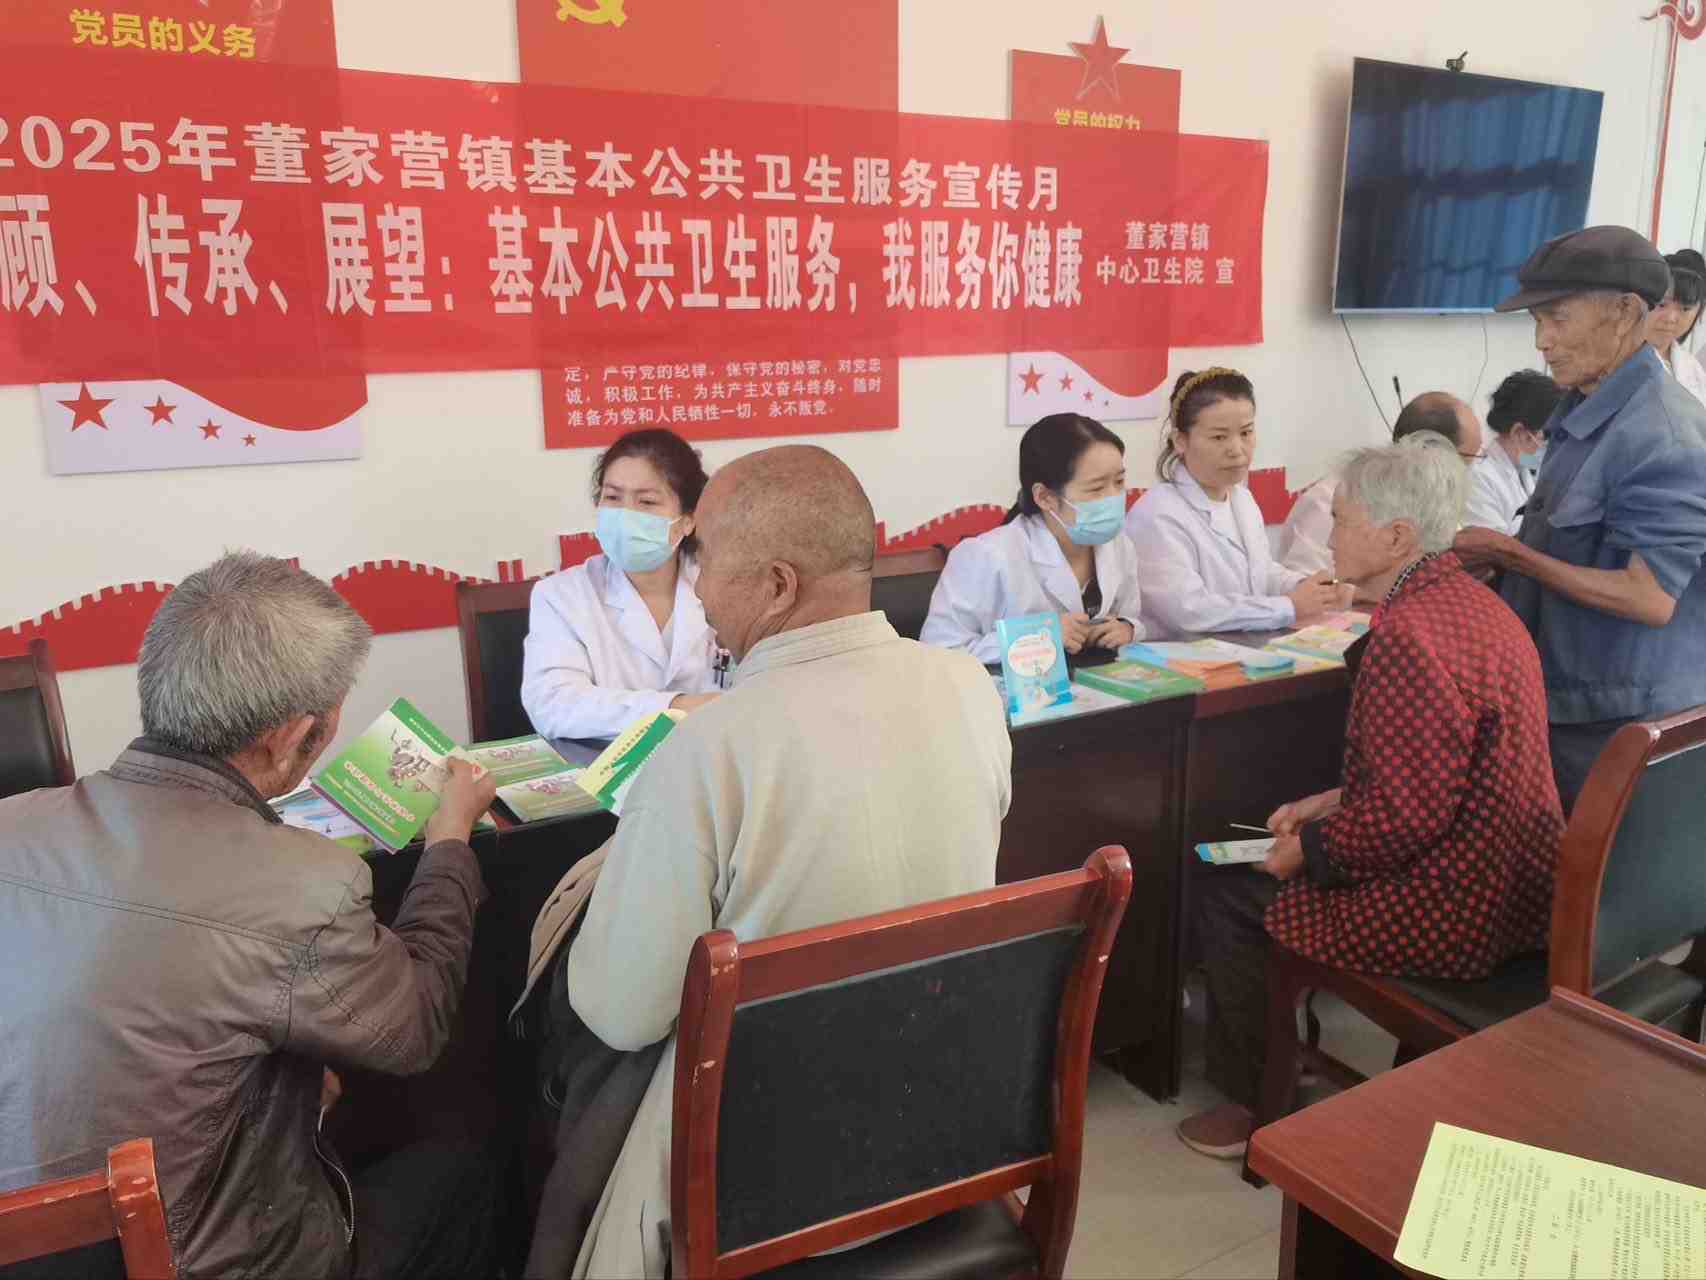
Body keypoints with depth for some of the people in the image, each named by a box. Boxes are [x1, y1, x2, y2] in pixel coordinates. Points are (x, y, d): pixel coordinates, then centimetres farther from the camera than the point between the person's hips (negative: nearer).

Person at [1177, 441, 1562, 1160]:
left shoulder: (1406, 634, -26)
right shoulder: (1478, 605, 7)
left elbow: (1411, 813, -27)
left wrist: (1309, 850, -12)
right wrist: (1331, 804, 12)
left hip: (1452, 913, -10)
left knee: (1224, 886, 4)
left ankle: (1255, 1101, 21)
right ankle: (1285, 1058, 34)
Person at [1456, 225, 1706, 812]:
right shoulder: (1586, 411, 8)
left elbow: (1649, 598, -24)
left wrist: (1511, 554, -19)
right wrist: (1497, 554, 1)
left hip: (1617, 724, -8)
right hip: (1568, 699, 8)